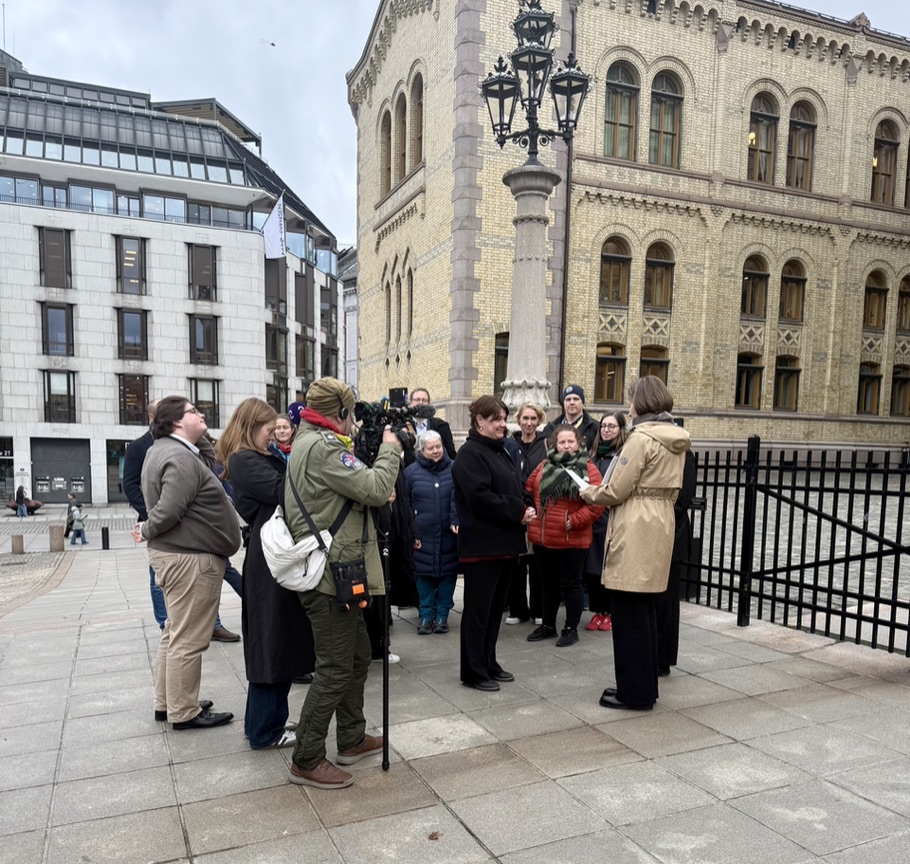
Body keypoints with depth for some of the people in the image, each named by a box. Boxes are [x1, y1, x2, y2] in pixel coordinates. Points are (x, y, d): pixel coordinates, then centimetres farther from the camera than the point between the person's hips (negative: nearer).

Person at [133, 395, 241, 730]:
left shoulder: (166, 449, 13)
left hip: (178, 553, 12)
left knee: (176, 633, 20)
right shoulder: (181, 458, -21)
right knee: (188, 639, -1)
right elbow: (169, 510, -26)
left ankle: (167, 703, 32)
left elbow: (209, 456, 25)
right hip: (190, 557, -12)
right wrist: (147, 531, -9)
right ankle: (184, 712, 11)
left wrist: (200, 434, 10)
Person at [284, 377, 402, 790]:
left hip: (337, 573, 11)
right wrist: (390, 448, -8)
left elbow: (355, 485, 16)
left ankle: (352, 740, 34)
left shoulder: (310, 442, 15)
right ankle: (306, 760, 13)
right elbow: (375, 490, -22)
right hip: (332, 574, -11)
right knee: (335, 669, 0)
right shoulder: (322, 446, -19)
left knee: (357, 655, 20)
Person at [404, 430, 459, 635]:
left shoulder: (453, 469, 3)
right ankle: (426, 615, 17)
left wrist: (456, 521, -17)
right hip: (423, 535, -1)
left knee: (448, 572, 6)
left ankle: (442, 614, 20)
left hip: (449, 535, 1)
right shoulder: (411, 472, 1)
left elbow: (458, 498, -3)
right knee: (425, 574, 5)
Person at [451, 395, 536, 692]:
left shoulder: (500, 451, 17)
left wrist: (524, 509, 1)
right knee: (478, 609, 0)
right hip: (482, 543, -9)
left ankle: (489, 664, 26)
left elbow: (513, 489, 21)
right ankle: (473, 672, 10)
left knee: (496, 606, 15)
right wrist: (518, 512, -17)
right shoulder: (470, 454, -12)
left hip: (505, 541, 9)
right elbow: (480, 497, -22)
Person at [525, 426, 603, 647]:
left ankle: (571, 629, 19)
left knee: (571, 584, 7)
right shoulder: (545, 466, 8)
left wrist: (574, 522, -19)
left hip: (572, 541, -5)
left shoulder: (588, 468, -7)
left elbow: (596, 503, -15)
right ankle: (548, 625, 31)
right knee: (549, 583, 18)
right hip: (542, 538, 5)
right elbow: (528, 490, 15)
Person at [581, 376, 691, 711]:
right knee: (645, 610, 17)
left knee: (629, 612, 0)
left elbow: (616, 490, -15)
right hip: (661, 524, 9)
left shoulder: (642, 437, -14)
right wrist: (602, 493, 17)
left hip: (635, 531, -9)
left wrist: (590, 494, 5)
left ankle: (635, 691, 9)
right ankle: (645, 685, 26)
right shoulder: (675, 439, 13)